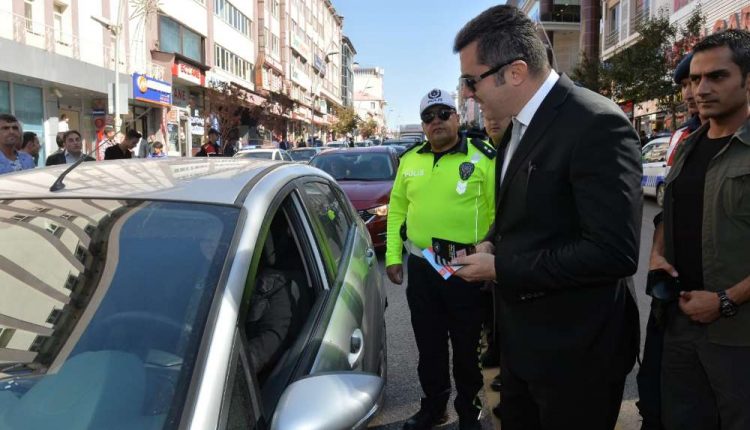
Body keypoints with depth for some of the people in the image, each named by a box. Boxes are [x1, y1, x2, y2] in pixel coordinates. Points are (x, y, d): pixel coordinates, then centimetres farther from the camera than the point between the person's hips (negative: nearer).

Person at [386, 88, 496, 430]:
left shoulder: (483, 158, -7)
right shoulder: (410, 160, 6)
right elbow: (397, 209, 11)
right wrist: (393, 255, 7)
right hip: (420, 267, 4)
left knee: (466, 346, 12)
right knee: (428, 345, 17)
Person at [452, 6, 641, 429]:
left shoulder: (597, 124, -22)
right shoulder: (520, 125, 6)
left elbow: (614, 251, -28)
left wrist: (501, 268, -21)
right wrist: (493, 244, -2)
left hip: (575, 347, -8)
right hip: (521, 335, 8)